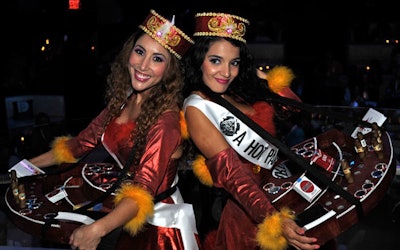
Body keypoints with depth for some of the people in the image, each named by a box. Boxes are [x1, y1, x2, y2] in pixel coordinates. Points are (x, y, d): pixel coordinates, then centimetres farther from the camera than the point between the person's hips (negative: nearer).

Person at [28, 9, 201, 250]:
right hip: (122, 213, 6)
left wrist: (98, 229, -42)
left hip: (158, 225, -6)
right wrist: (28, 165, 8)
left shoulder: (165, 119, -22)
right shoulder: (123, 99, 0)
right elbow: (84, 140, 9)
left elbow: (145, 187, -28)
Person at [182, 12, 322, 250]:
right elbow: (230, 172, -21)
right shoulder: (197, 106, -12)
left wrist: (260, 75, 3)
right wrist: (275, 221, -31)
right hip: (248, 207, -5)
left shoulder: (244, 88, 5)